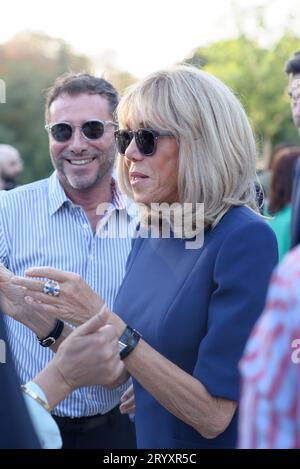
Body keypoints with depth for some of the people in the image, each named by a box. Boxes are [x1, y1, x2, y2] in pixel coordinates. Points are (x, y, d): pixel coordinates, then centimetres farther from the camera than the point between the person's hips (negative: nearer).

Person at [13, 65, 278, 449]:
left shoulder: (246, 239, -21)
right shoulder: (147, 234, 0)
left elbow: (213, 415, -24)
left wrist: (105, 323, -28)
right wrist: (40, 320, -10)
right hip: (148, 436, 7)